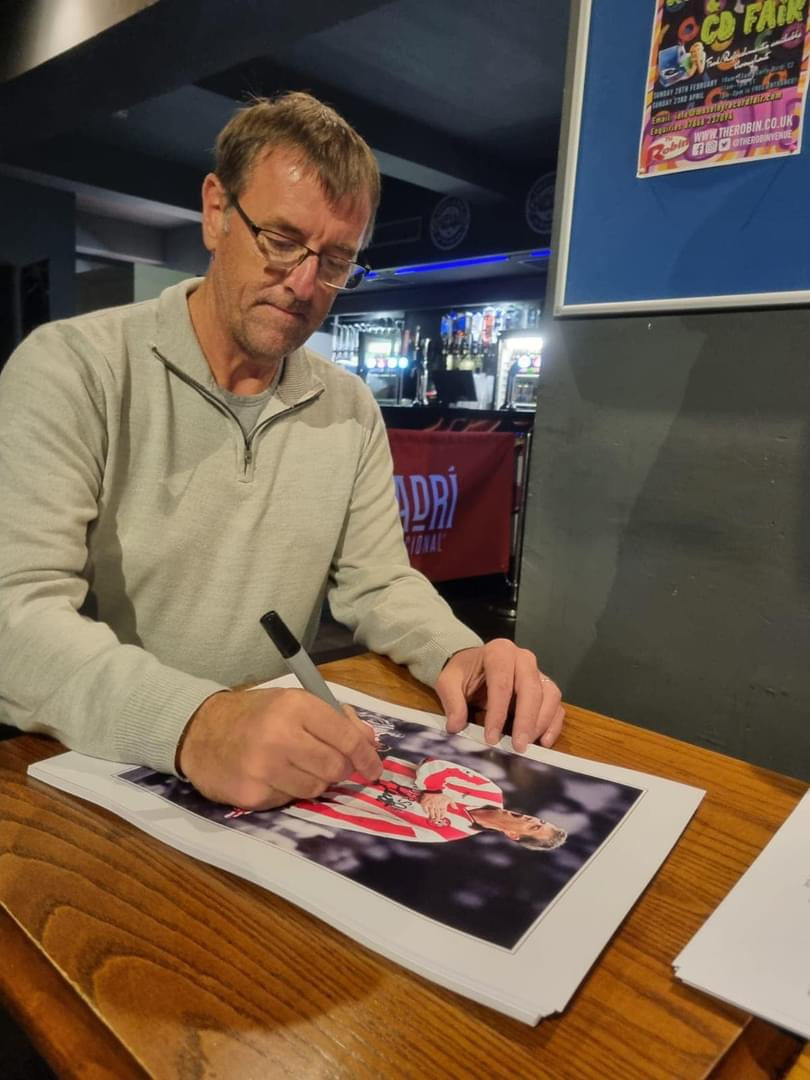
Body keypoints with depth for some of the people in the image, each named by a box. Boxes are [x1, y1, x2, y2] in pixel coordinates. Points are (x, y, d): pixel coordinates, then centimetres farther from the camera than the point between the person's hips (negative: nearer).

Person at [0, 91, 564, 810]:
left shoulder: (352, 409, 6)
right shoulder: (72, 368, -10)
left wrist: (461, 655, -12)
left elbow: (377, 582, 8)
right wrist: (193, 723, -36)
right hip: (88, 773, -2)